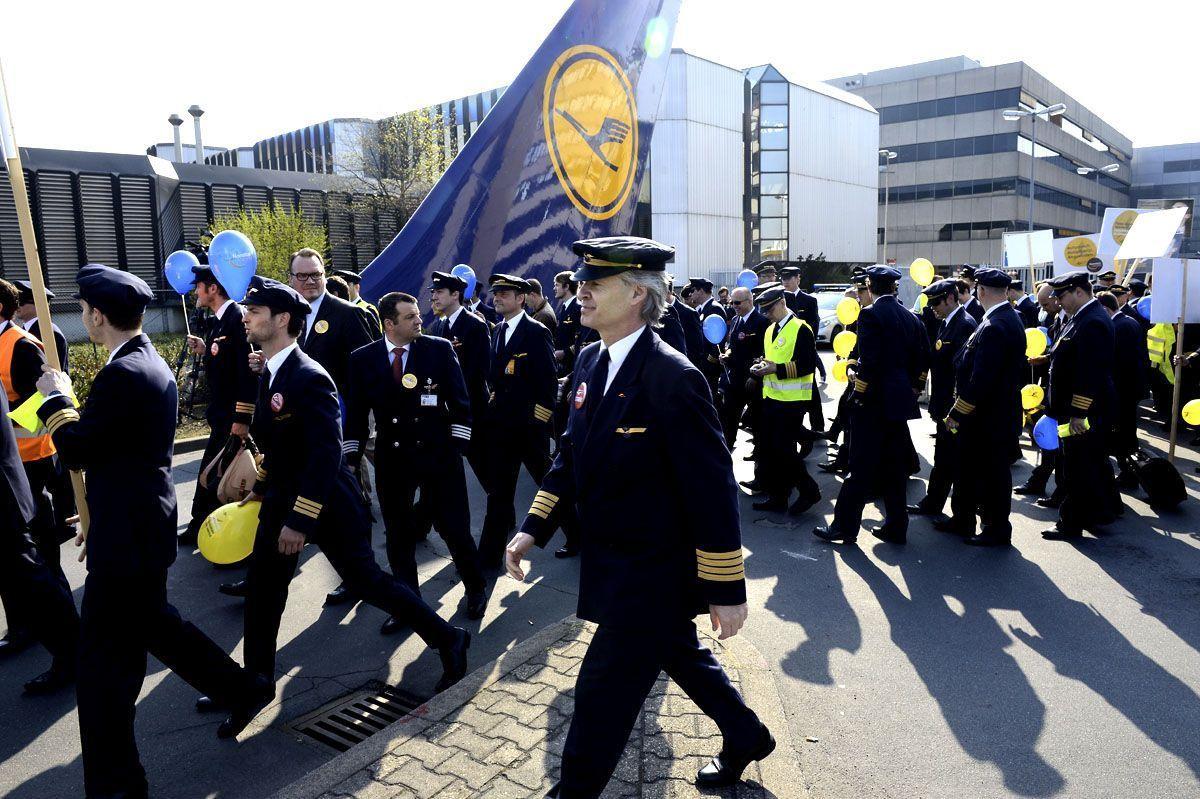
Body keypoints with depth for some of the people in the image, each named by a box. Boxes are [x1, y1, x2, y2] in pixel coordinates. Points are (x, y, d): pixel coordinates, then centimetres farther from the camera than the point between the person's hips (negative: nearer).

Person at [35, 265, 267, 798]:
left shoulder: (121, 374, -21)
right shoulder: (152, 364, 10)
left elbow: (77, 451, -17)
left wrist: (57, 399, 0)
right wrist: (99, 516, 22)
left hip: (127, 535, -10)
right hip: (143, 522, 10)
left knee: (104, 659, 1)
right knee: (150, 621, 26)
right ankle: (239, 689, 39)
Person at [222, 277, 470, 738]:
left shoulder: (309, 378, -23)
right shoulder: (269, 374, 6)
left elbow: (326, 455, -26)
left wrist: (299, 520, -26)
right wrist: (261, 489, 19)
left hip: (327, 505, -8)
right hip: (282, 500, 8)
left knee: (365, 581, 3)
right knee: (261, 594, 10)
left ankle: (448, 641, 21)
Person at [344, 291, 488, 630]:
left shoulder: (440, 348, -5)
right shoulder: (363, 358, 0)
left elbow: (460, 402, -2)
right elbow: (356, 412, 6)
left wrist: (456, 446, -6)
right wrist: (352, 457, 2)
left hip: (438, 453, -2)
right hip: (391, 458, 2)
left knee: (455, 527, 6)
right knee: (398, 535, 12)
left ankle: (475, 590, 30)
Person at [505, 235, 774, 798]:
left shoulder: (673, 377, -24)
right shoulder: (590, 362, 1)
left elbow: (712, 488, -22)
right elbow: (572, 454, 9)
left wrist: (726, 588, -18)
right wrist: (534, 528, 2)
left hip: (653, 572, -8)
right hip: (610, 559, 8)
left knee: (603, 689, 4)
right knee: (682, 659, 26)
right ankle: (747, 738, 50)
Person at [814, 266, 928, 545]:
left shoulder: (871, 314, -12)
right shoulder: (910, 317, 10)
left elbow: (869, 361, -18)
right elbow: (923, 357, 12)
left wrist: (859, 394, -9)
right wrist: (912, 389, 19)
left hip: (873, 399, -7)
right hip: (900, 400, 7)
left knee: (862, 467, -2)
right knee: (894, 465, 13)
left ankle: (845, 526, 5)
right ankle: (896, 527, 19)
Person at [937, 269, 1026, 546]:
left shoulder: (994, 327, -24)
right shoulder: (1009, 318, 8)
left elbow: (981, 380, -27)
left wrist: (957, 412, -18)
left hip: (990, 416, -10)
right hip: (996, 411, 10)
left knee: (993, 472, 4)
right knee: (969, 466, 19)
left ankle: (997, 530, 18)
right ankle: (962, 518, 32)